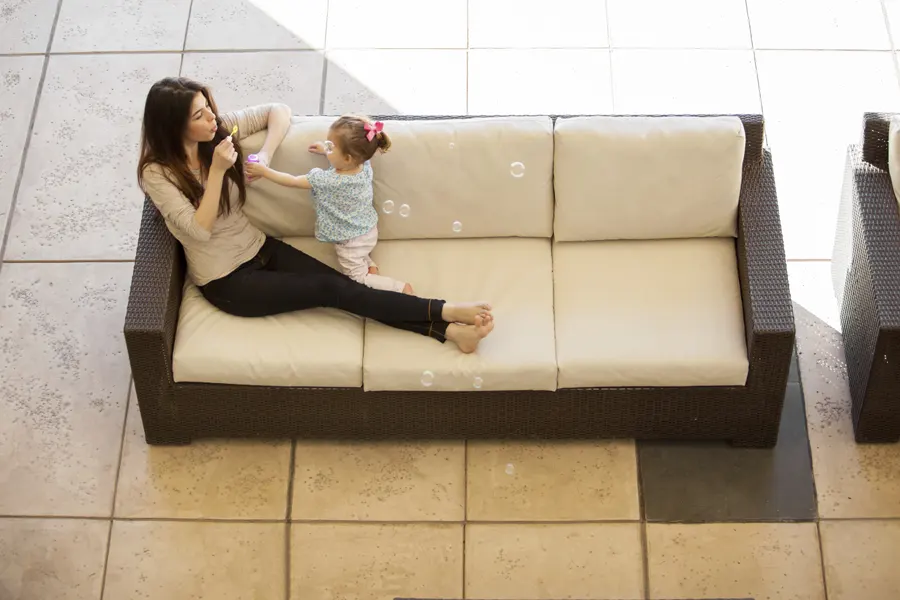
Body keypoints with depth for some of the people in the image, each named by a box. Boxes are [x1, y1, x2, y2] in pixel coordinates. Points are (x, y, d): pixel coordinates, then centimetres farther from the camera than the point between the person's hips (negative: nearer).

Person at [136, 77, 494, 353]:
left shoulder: (219, 128, -5)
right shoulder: (157, 172, -18)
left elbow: (278, 111, 2)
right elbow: (200, 230, -25)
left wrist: (264, 156, -14)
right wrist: (218, 170, -31)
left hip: (259, 248, 6)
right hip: (226, 281, -6)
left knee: (342, 284, -12)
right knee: (331, 291, -19)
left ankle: (448, 331, -21)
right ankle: (445, 313, -22)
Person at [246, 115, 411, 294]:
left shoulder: (328, 180, -35)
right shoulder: (365, 165, -16)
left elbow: (293, 181, -23)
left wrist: (264, 171, -14)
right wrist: (327, 151, 9)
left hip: (351, 241, -7)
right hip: (369, 231, 7)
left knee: (357, 281, 10)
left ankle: (401, 288, 2)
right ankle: (369, 265, 18)